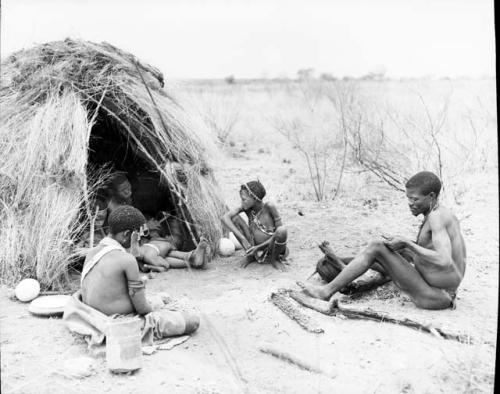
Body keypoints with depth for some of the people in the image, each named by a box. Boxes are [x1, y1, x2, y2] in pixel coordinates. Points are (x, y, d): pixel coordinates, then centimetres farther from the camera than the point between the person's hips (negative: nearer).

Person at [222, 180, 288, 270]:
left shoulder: (269, 207, -19)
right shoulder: (246, 207, -10)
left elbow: (281, 231, -19)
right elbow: (225, 218, -22)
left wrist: (259, 247, -21)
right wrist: (243, 239, -30)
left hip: (272, 248, -3)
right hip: (256, 249, 3)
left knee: (281, 231, -37)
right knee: (234, 218, -12)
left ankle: (273, 259, -4)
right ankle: (250, 255, 2)